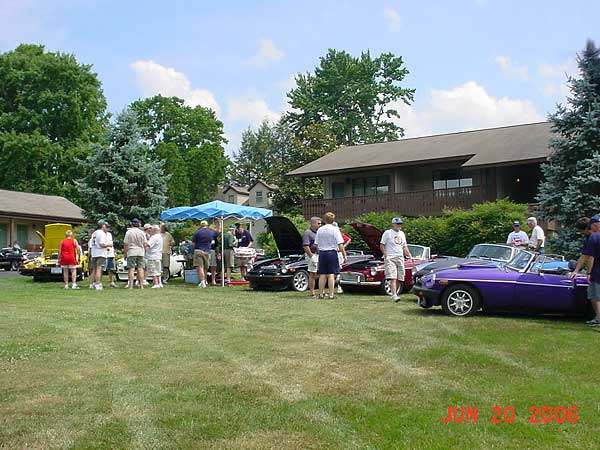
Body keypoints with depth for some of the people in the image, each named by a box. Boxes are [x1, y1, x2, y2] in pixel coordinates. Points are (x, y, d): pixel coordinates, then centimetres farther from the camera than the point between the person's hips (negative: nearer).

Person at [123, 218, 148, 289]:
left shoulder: (128, 232, -3)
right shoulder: (142, 232, 3)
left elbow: (125, 244, -3)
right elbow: (145, 244, 3)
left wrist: (125, 253, 6)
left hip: (131, 252, -2)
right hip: (141, 252, 2)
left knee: (131, 269, -1)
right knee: (140, 269, 5)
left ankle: (130, 285, -3)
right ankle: (141, 285, 6)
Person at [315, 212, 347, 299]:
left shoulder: (320, 230, 6)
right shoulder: (335, 229, -6)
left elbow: (317, 245, 8)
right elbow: (340, 244, -10)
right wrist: (344, 255, -5)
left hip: (322, 253, 4)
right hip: (332, 253, -4)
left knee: (322, 275, 8)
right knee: (331, 274, -2)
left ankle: (321, 294, 11)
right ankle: (331, 294, -4)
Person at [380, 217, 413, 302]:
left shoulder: (402, 234, 18)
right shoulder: (387, 233, -1)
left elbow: (404, 247, 22)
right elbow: (382, 245, -3)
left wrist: (410, 256, 10)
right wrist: (386, 255, -13)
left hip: (400, 258, 6)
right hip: (390, 258, -6)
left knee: (399, 278, 4)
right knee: (393, 278, -17)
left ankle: (395, 293, 16)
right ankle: (394, 295, -23)